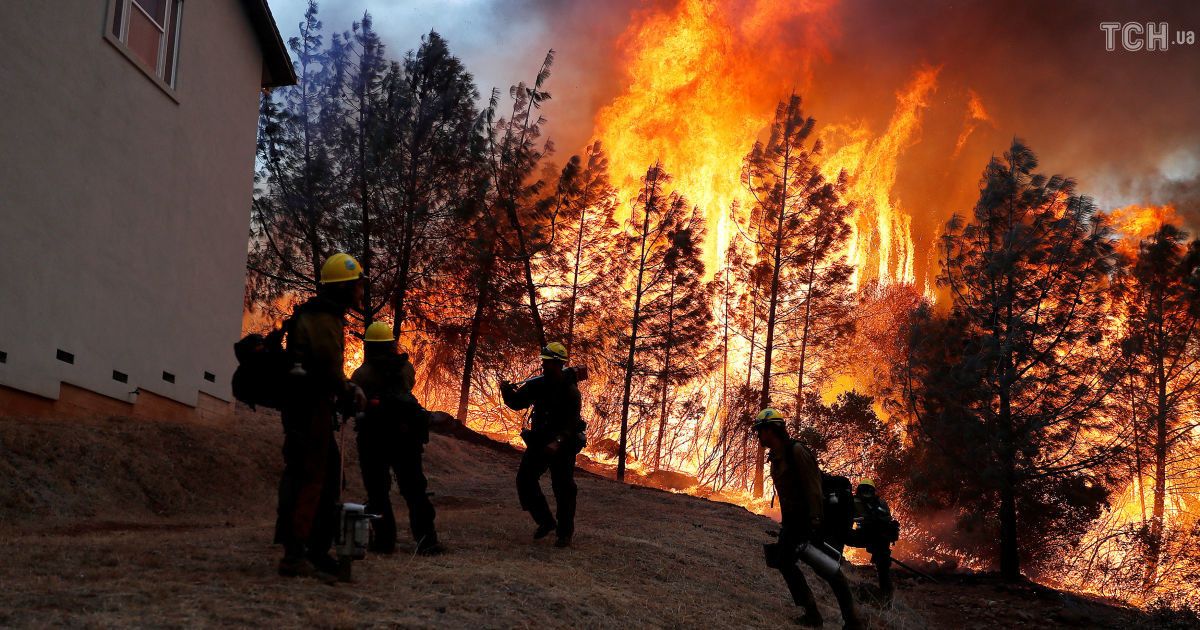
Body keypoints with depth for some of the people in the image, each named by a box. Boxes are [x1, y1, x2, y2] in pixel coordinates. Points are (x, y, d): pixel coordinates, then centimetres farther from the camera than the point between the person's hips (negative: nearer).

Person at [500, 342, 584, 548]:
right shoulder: (537, 385, 1)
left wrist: (558, 442, -35)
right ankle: (545, 522, 19)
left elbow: (572, 422, -23)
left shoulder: (570, 390, -16)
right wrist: (507, 392, -15)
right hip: (539, 441, 6)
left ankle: (565, 533, 12)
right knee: (525, 480, 3)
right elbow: (517, 403, 6)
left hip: (563, 445, -6)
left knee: (563, 488, -1)